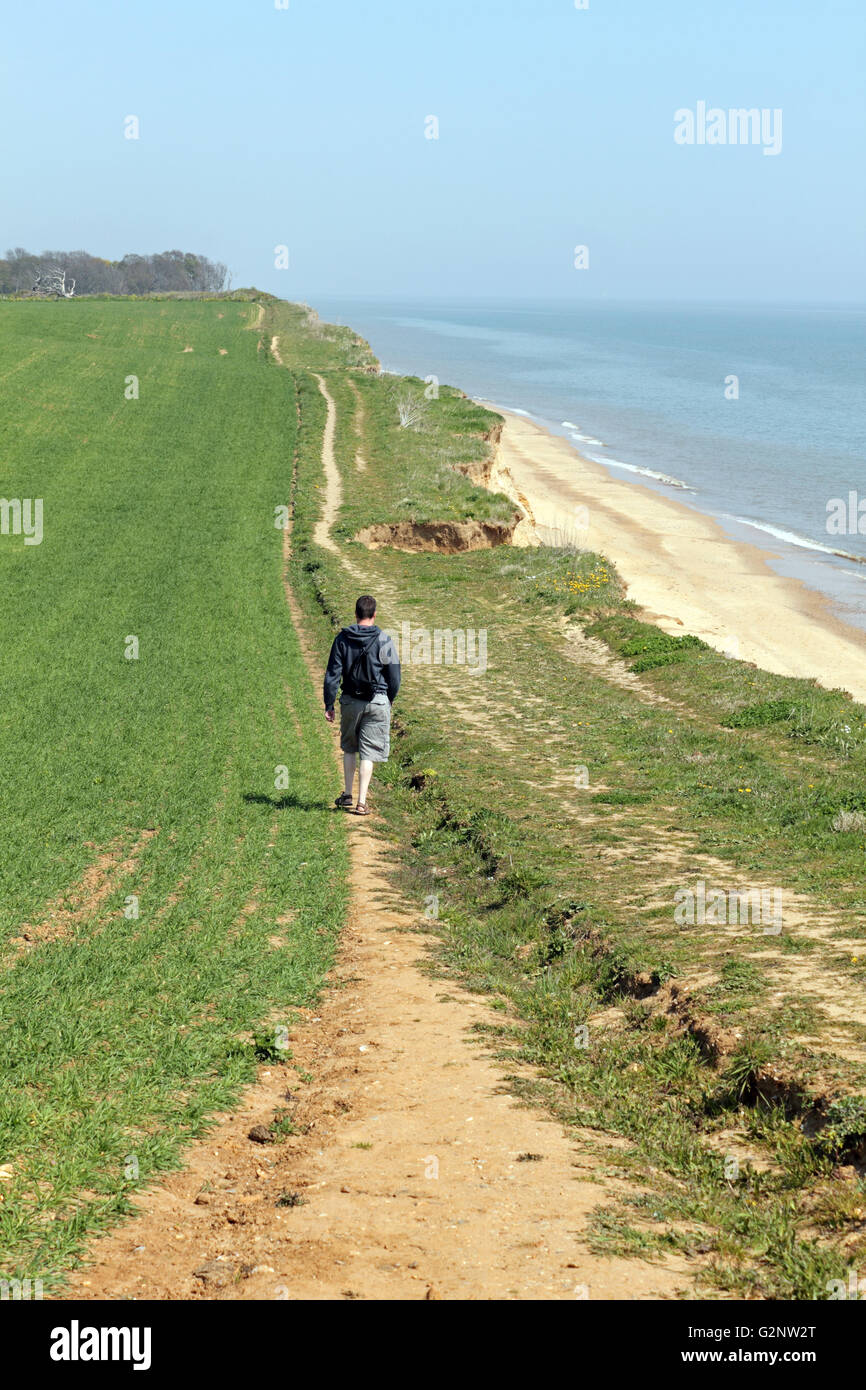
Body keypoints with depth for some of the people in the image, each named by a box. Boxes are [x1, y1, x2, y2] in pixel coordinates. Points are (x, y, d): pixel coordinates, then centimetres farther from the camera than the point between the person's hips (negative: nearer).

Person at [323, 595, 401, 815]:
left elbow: (332, 674, -2)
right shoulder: (384, 641, -7)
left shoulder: (342, 639, -3)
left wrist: (329, 705, 4)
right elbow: (394, 676, -2)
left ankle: (347, 795, 23)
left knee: (349, 748, 21)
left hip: (350, 701, 2)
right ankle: (361, 803, -1)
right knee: (368, 753, 2)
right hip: (377, 702, -2)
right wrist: (390, 699, 16)